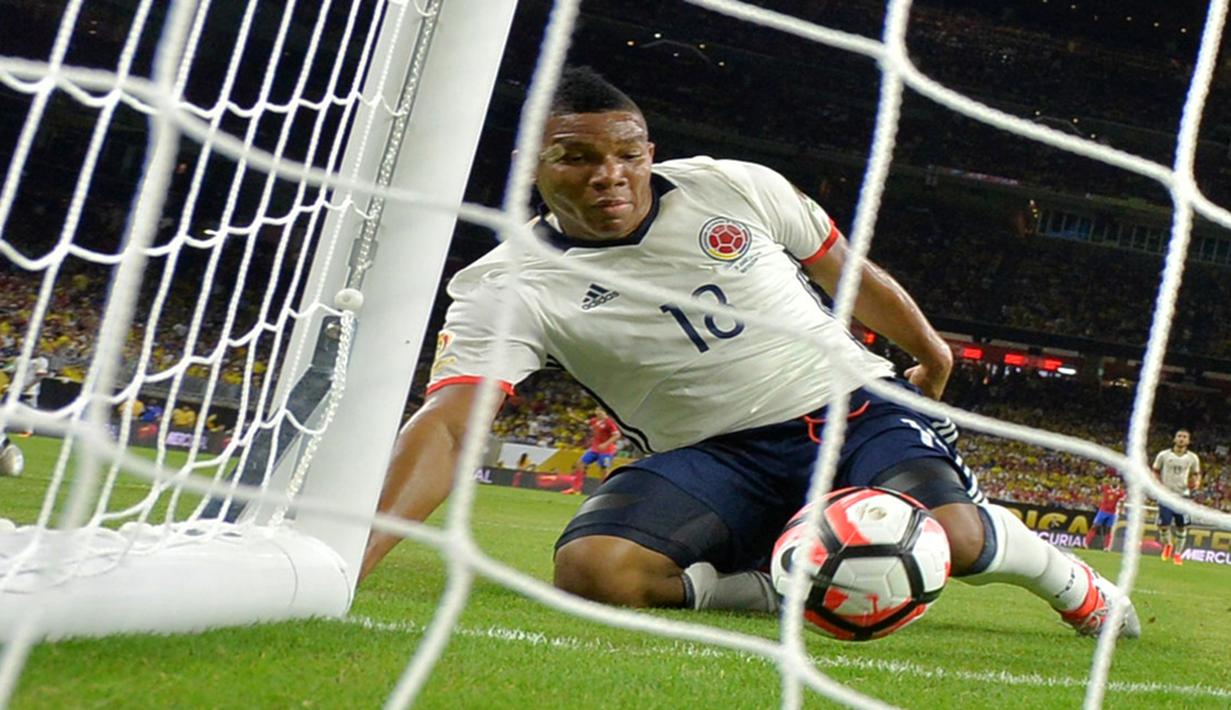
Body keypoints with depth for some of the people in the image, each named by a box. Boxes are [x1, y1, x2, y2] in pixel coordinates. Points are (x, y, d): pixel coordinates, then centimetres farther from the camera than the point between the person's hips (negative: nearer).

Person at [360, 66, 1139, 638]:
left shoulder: (736, 188, -5)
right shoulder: (509, 289, -11)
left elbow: (845, 271, 13)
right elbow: (446, 428, -26)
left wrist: (927, 345, 27)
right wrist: (351, 559, -42)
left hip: (856, 407, 1)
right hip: (715, 458, 0)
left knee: (947, 535, -26)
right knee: (592, 569, -28)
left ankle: (1064, 573, 8)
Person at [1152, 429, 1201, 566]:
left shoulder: (1192, 458, 2)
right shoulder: (1163, 455, -1)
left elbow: (1196, 474, 14)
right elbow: (1155, 472, 10)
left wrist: (1196, 482, -8)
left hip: (1183, 495, 1)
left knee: (1182, 526, 2)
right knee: (1163, 524, -9)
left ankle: (1177, 553, 20)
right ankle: (1168, 544, 23)